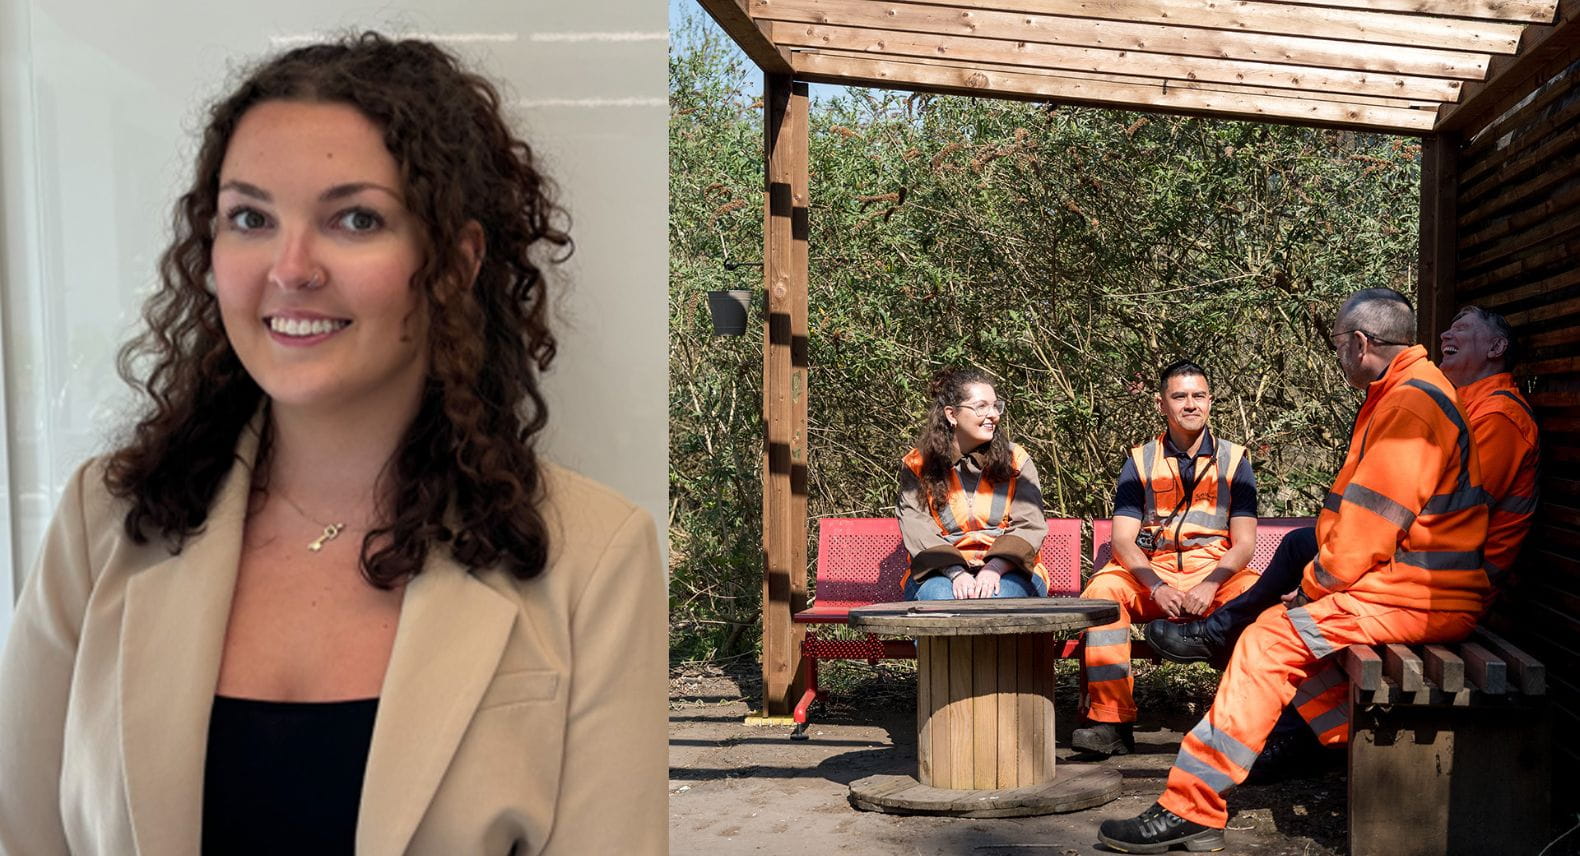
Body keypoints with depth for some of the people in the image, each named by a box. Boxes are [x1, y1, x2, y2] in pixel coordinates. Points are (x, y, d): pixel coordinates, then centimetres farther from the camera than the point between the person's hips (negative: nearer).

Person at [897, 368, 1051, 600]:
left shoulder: (1017, 461, 9)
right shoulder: (917, 467, 5)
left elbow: (1029, 526, -1)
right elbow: (917, 531, -6)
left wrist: (995, 568, -19)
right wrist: (956, 573, -23)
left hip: (1007, 570, 1)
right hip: (939, 572, 0)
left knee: (996, 597, -33)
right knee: (941, 597, -34)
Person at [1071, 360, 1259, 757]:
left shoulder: (1233, 460, 8)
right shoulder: (1140, 461, 8)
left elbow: (1244, 542, 0)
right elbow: (1123, 539, -2)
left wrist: (1211, 584, -20)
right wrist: (1158, 587, -21)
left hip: (1217, 572, 0)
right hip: (1150, 573, 1)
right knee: (1103, 587, -30)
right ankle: (1112, 721, -28)